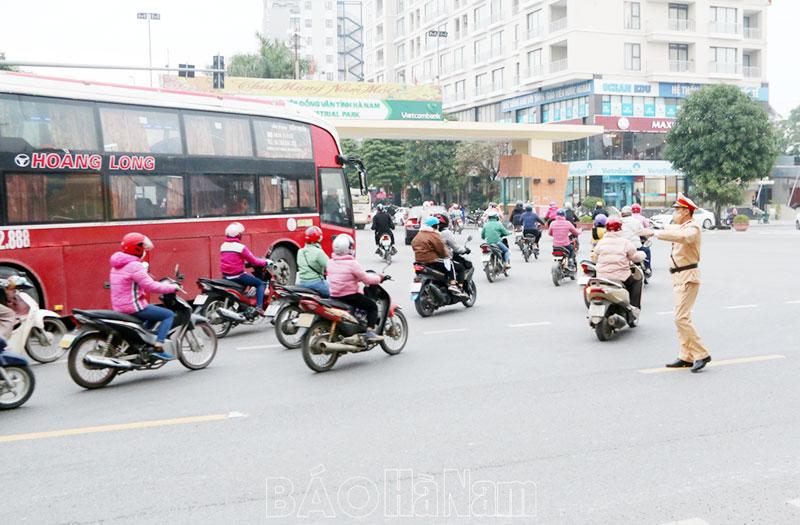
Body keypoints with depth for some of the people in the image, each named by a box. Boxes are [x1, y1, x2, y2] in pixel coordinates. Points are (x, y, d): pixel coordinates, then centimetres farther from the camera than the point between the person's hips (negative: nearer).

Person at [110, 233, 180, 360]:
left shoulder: (118, 265, 13)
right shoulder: (134, 265, -18)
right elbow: (151, 287, -22)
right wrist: (173, 287, -11)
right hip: (133, 306, -10)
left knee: (155, 314, 30)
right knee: (169, 315, -5)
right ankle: (158, 347, -15)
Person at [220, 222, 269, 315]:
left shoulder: (223, 246, 7)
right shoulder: (241, 247, -14)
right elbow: (253, 260, -11)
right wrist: (265, 262, 5)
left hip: (226, 276, 8)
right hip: (237, 275, -8)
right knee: (261, 284, 2)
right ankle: (259, 307, -14)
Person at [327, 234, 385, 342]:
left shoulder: (330, 262, 5)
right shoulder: (352, 263, -15)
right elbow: (366, 279, -13)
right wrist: (378, 278, 5)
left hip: (333, 296, 8)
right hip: (349, 295, -7)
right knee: (372, 306, 4)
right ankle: (370, 332, -9)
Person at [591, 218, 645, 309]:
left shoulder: (601, 242, 5)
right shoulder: (625, 242, -2)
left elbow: (594, 258, 12)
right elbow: (636, 257, 5)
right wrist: (642, 254, 27)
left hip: (602, 278, 3)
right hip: (621, 277, -2)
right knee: (637, 280, 23)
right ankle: (635, 306, 14)